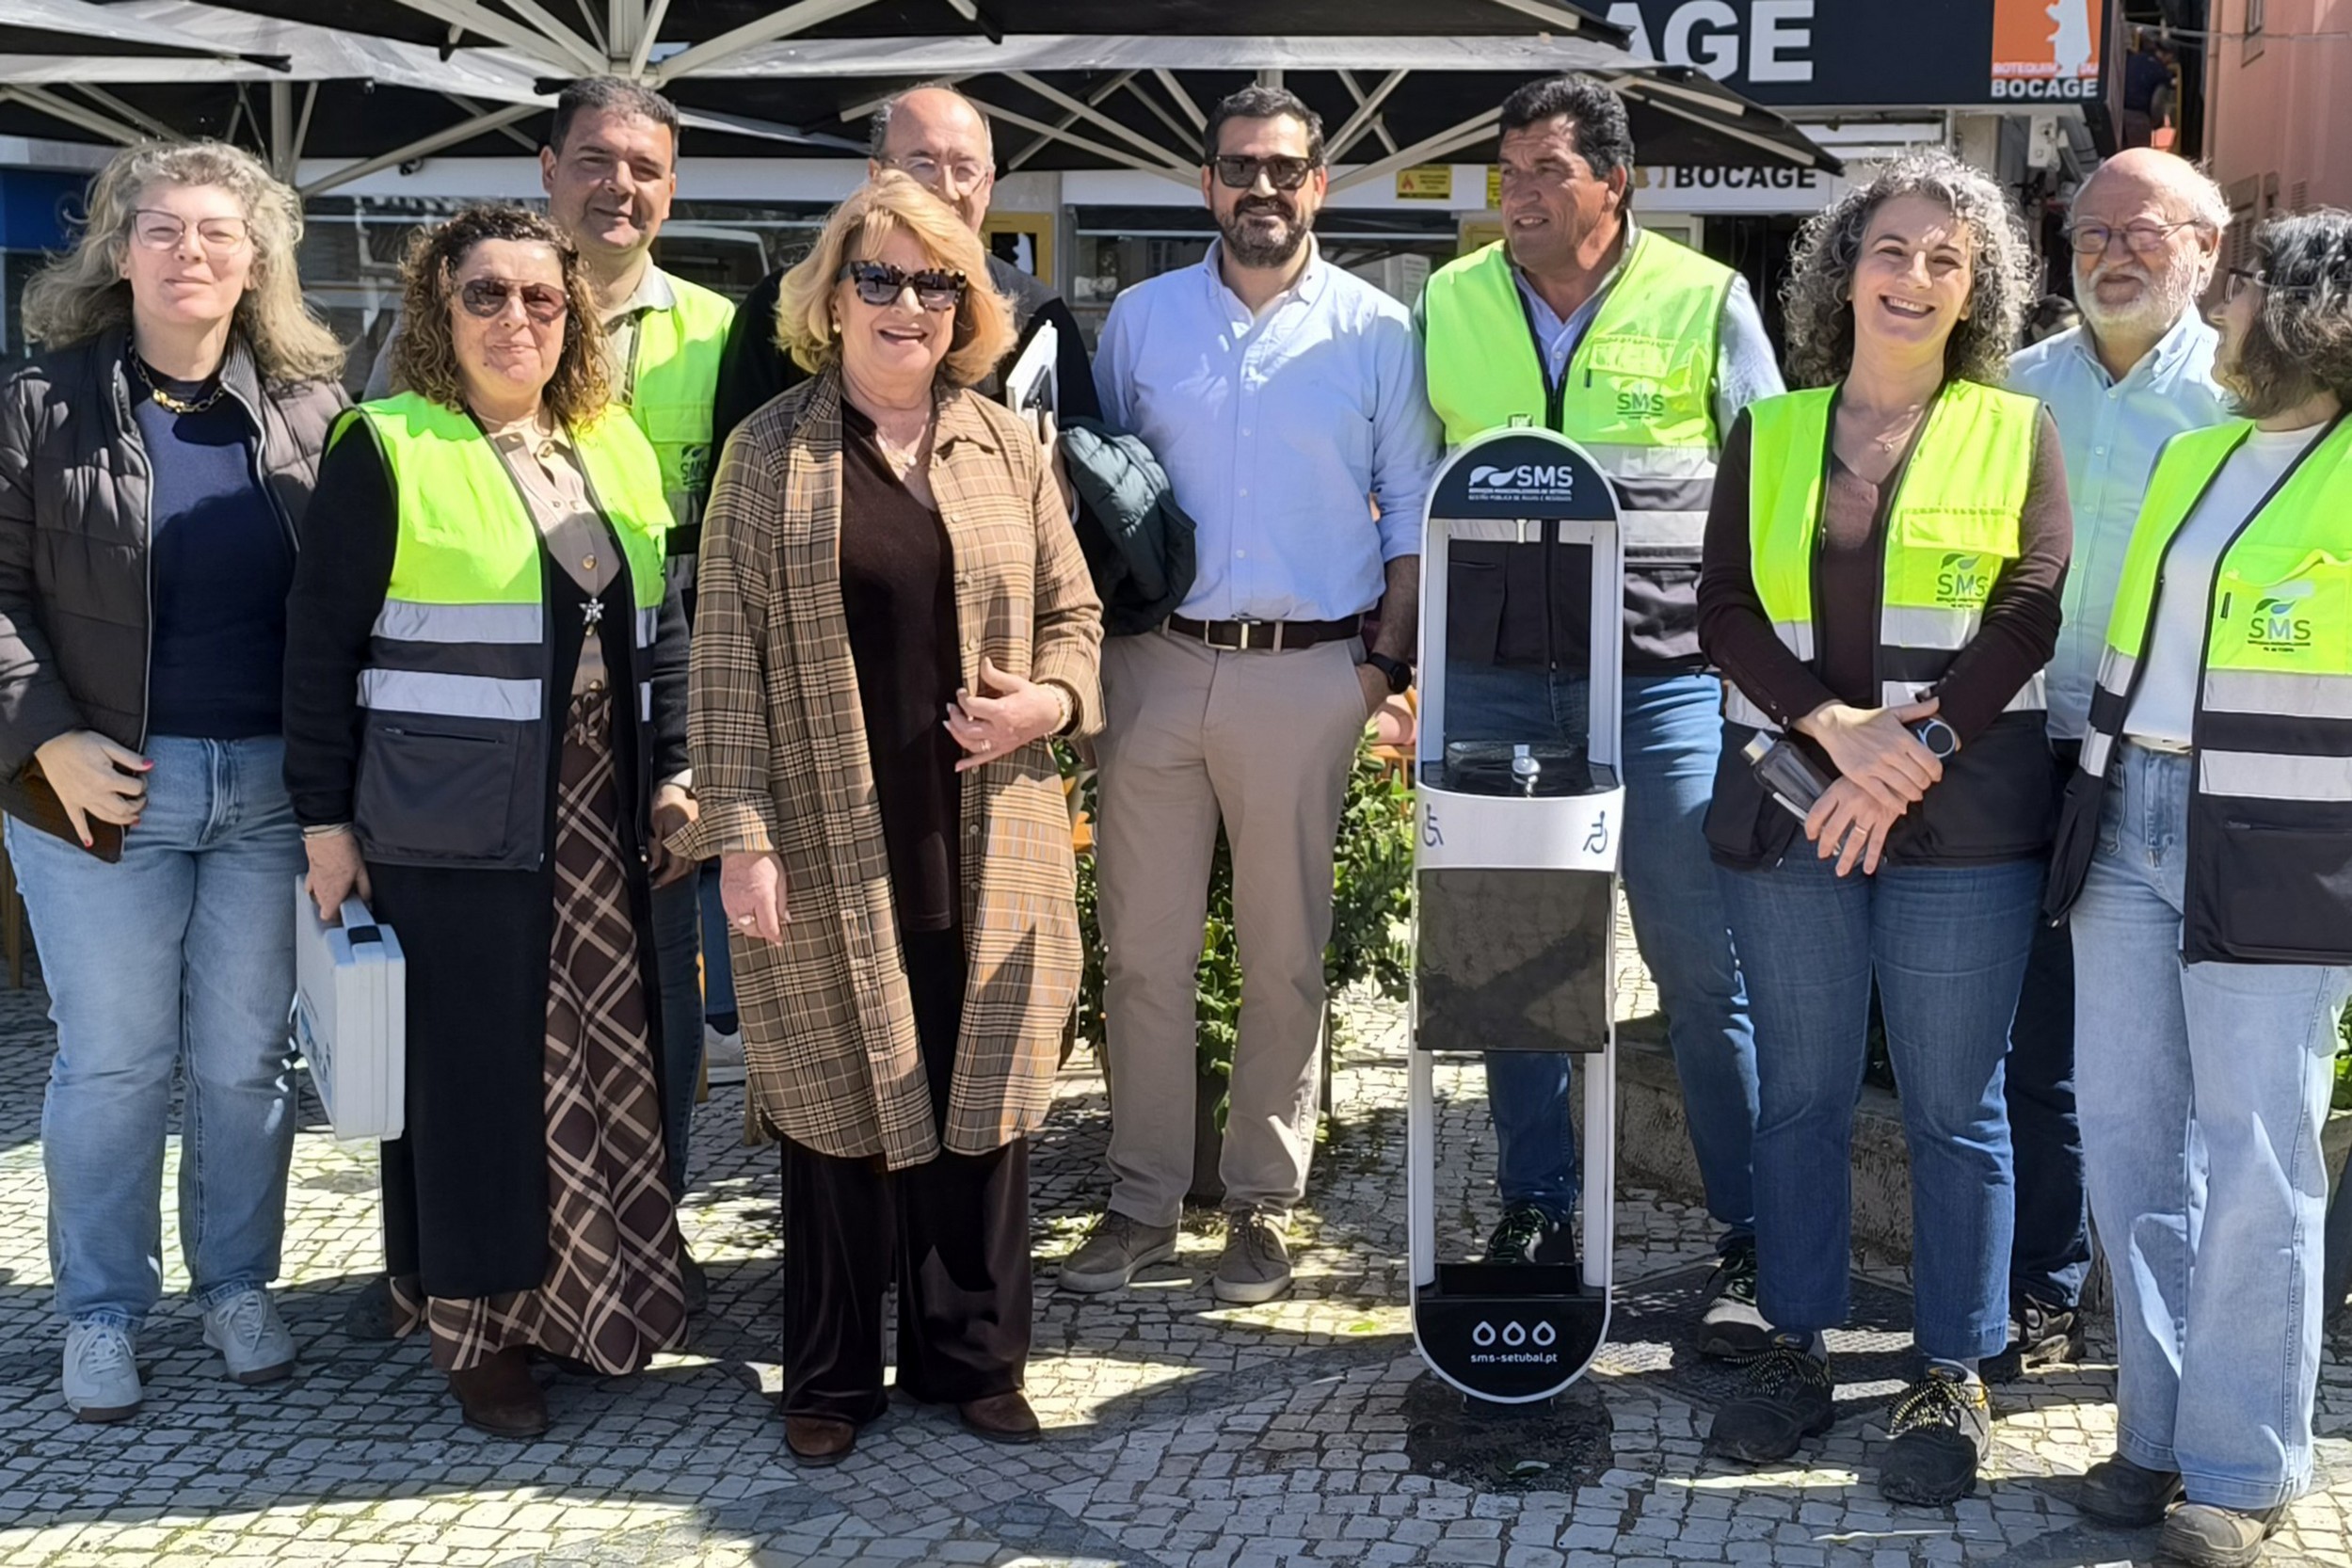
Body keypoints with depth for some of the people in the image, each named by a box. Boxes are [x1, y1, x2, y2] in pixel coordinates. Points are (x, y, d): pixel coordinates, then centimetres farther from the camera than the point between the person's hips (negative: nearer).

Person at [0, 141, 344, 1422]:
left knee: (246, 1059, 9)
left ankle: (236, 1287, 26)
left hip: (269, 788, 1)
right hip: (107, 786, -1)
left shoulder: (310, 412, 4)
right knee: (113, 1062, 6)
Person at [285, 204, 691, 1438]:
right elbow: (321, 642, -4)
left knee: (607, 1057, 9)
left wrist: (676, 771, 9)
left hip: (602, 817, 5)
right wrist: (325, 820, -6)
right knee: (475, 1066, 2)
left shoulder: (617, 450, 11)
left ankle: (589, 1292, 24)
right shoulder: (387, 448, -4)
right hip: (455, 825, -5)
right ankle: (476, 1320, 15)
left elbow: (661, 630, 16)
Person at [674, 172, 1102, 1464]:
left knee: (980, 1093, 9)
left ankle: (973, 1355, 25)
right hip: (832, 846, -2)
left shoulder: (1007, 446, 9)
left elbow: (1072, 610, 14)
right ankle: (832, 1376, 21)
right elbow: (728, 655, -2)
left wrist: (1049, 700, -7)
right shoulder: (770, 452, 1)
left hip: (989, 844, 2)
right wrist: (741, 833, -8)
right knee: (838, 1099, 6)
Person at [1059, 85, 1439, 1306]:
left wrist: (1386, 663, -3)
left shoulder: (1377, 333, 4)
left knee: (1283, 955, 6)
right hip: (1157, 664, 2)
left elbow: (1412, 515, 6)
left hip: (1307, 673, -1)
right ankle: (1142, 1200, 14)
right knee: (1141, 949, 3)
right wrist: (1091, 651, 2)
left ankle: (1263, 1202, 18)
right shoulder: (1141, 319, 8)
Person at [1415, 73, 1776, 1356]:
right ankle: (1535, 1213, 24)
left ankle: (1750, 1241, 10)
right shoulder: (1449, 304, 9)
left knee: (1704, 970, 0)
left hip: (1661, 674, -3)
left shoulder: (1704, 302, 1)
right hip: (1492, 675, 3)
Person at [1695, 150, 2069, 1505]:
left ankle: (1955, 1376, 16)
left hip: (1964, 817, -2)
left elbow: (2030, 611, -5)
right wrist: (1834, 725, -15)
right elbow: (1726, 609, 2)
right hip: (1787, 805, 2)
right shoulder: (1770, 432, 10)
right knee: (1802, 1089, 10)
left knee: (1955, 1101, 4)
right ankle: (1799, 1345, 24)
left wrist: (1914, 759, -15)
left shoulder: (2018, 431, 5)